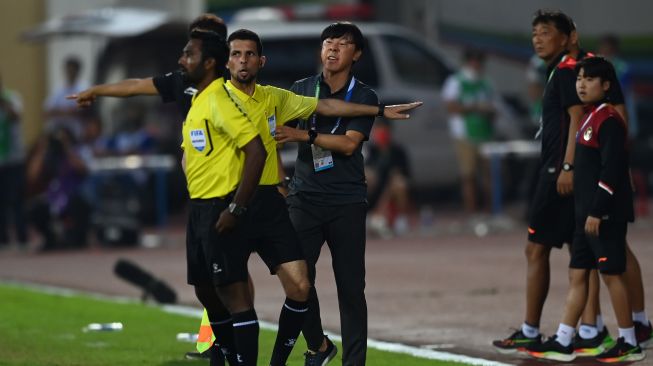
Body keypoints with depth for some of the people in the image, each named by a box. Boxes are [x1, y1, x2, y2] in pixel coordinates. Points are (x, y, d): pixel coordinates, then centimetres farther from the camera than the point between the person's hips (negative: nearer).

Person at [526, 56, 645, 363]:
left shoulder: (609, 121, -14)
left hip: (605, 215, -10)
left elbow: (611, 170, -20)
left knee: (612, 274, -4)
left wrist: (597, 212, -21)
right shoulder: (589, 118, 15)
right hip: (587, 213, 10)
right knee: (577, 274, 9)